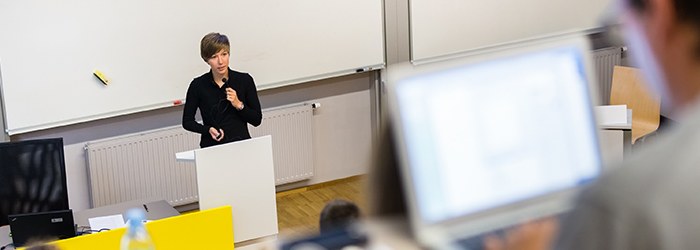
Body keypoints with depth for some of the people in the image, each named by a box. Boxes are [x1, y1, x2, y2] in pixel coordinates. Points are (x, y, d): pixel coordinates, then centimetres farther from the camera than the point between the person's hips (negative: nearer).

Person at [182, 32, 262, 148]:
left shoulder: (245, 80, 2)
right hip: (212, 146, -1)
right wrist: (209, 130, -7)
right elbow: (187, 121, 9)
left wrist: (239, 105, -11)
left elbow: (257, 120, 5)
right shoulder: (198, 85, 0)